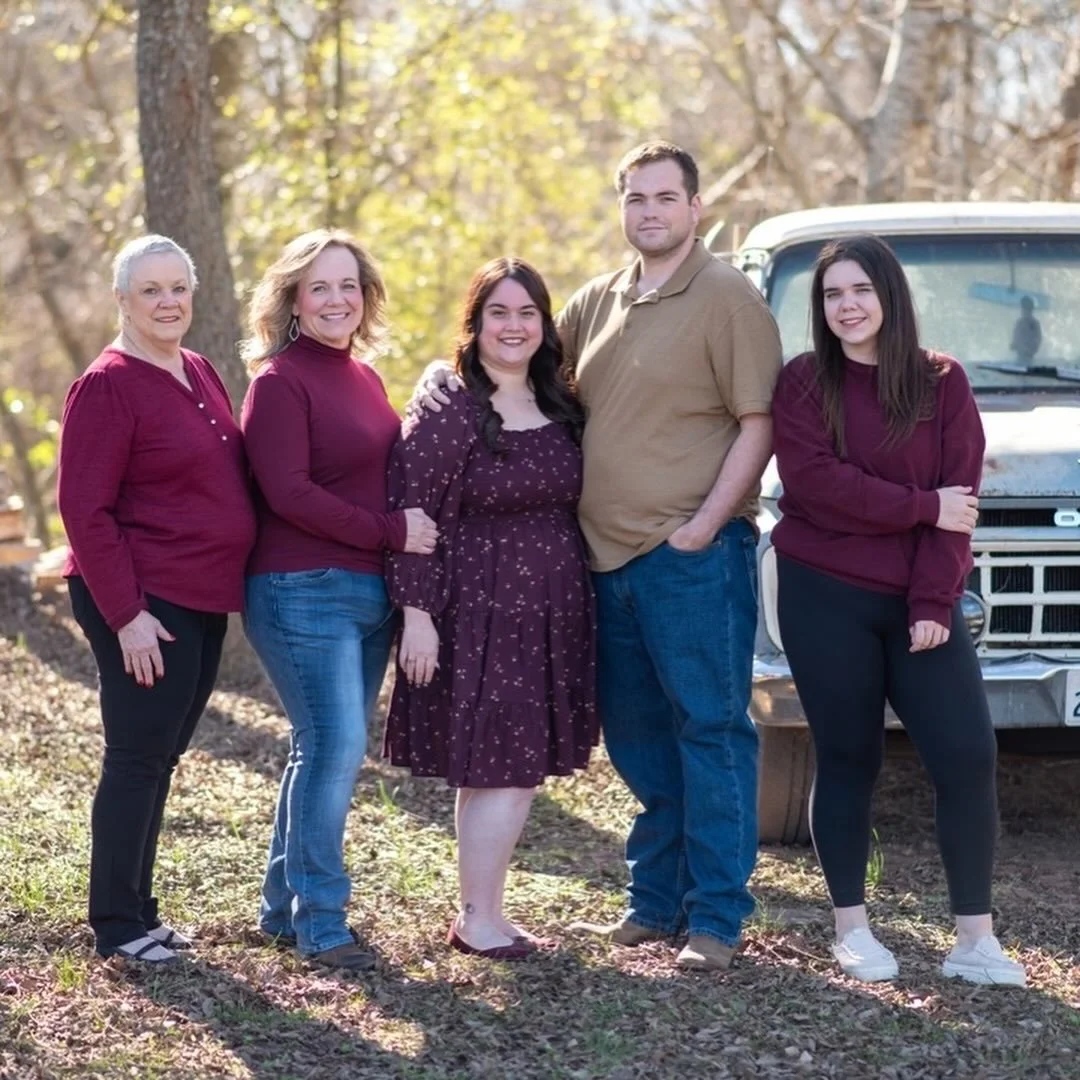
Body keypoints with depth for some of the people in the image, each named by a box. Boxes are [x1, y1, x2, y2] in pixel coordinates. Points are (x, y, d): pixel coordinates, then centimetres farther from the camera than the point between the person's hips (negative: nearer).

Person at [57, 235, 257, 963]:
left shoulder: (201, 375, 12)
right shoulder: (108, 386, -12)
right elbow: (85, 509, -15)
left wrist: (234, 584, 13)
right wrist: (126, 615, -19)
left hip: (202, 602, 8)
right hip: (144, 604, -8)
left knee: (160, 757, 13)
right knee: (138, 757, -2)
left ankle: (139, 907, 22)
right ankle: (117, 924, 7)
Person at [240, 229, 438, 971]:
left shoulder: (364, 377, 15)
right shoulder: (279, 380, -9)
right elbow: (288, 492, -16)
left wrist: (412, 534, 2)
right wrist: (391, 532, -15)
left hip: (369, 589, 8)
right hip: (304, 592, -8)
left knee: (327, 747, 10)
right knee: (336, 745, -13)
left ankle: (286, 905, 20)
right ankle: (319, 921, -6)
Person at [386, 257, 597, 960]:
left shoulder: (562, 411, 11)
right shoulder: (449, 415, -11)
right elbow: (414, 518, -13)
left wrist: (581, 603, 13)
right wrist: (417, 614, -17)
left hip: (553, 614, 7)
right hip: (479, 614, -7)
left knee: (518, 767, 10)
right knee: (500, 768, -6)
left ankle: (488, 912, 19)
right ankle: (476, 920, 4)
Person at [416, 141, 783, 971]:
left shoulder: (727, 297, -6)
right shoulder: (599, 302, 14)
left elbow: (759, 425, -10)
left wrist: (702, 527, -16)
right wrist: (451, 371, 9)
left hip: (694, 556, -7)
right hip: (609, 557, 7)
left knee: (711, 730, -3)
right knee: (637, 738, 13)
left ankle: (717, 917, 1)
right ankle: (657, 899, 23)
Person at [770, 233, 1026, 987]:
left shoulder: (943, 384, 4)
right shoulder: (804, 382, 1)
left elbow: (959, 500, -3)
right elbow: (813, 482, -14)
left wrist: (934, 603, -13)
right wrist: (923, 506, -13)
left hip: (919, 600, 1)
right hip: (825, 599, -1)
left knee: (968, 757, -7)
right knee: (848, 761, 5)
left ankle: (976, 940, -1)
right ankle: (853, 930, 15)